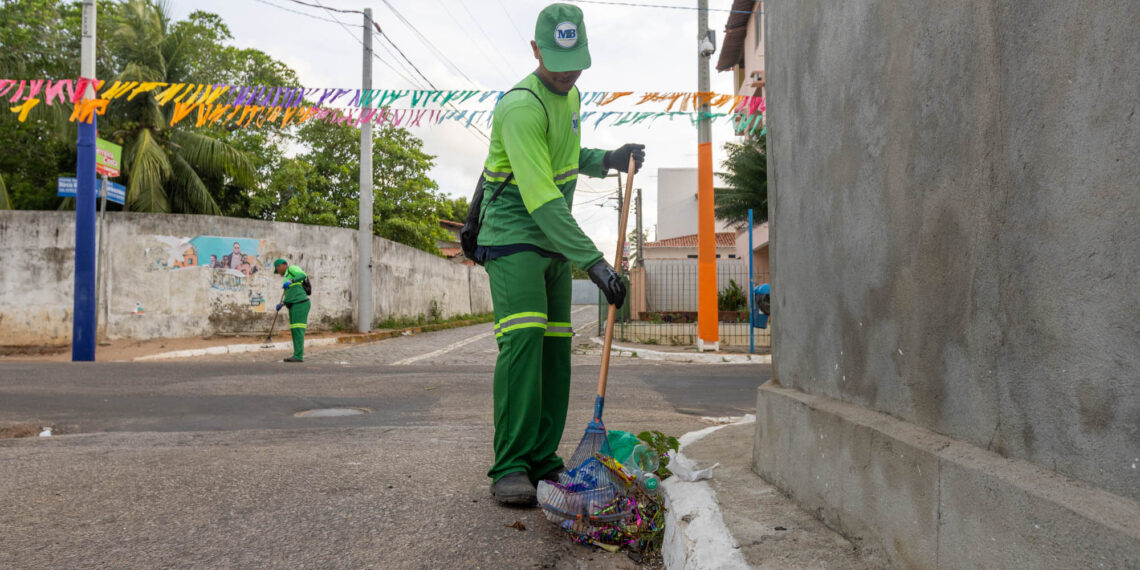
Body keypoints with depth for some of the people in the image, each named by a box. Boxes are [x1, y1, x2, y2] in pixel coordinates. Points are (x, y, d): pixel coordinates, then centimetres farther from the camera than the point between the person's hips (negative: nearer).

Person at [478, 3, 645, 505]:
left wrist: (607, 160, 6)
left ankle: (543, 460, 11)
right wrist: (593, 261, -35)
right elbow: (540, 196, -30)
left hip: (555, 239, 9)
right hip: (514, 235, -8)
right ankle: (510, 468, -14)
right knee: (522, 341, -19)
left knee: (555, 347, 5)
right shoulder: (522, 105, -20)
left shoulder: (570, 95, 11)